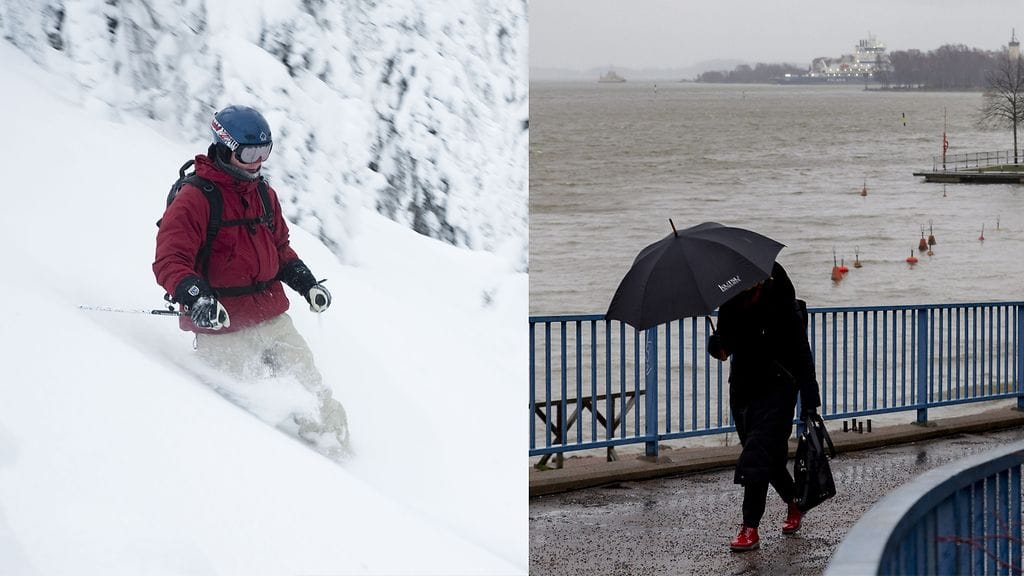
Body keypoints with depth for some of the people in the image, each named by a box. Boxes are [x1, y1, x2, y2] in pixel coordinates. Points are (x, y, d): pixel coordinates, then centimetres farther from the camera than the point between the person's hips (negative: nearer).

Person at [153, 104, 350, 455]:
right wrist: (195, 298, -36)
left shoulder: (264, 194, 11)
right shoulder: (194, 199, -13)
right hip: (224, 329, -7)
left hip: (274, 320, 7)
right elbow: (169, 261, -20)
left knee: (313, 396, 6)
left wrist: (306, 282, 11)